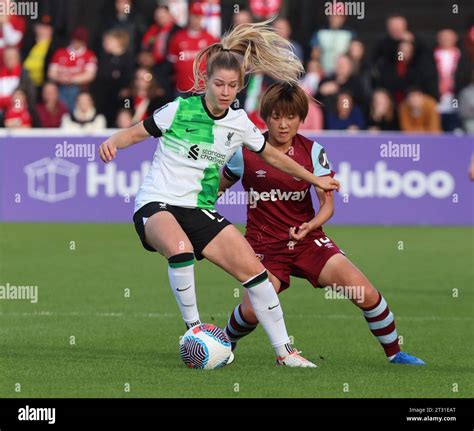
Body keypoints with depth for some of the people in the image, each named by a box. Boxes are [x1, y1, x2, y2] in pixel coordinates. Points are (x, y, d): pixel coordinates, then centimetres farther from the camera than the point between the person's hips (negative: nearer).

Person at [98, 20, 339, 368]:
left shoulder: (239, 124, 5)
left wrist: (315, 179, 29)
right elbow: (136, 133, 2)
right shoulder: (179, 110, -7)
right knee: (181, 248, -39)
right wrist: (111, 143, -20)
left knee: (252, 269, -7)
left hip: (199, 211, 4)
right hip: (156, 206, -4)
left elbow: (272, 156, 21)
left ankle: (284, 351, 5)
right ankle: (193, 327, -20)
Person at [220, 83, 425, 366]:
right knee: (252, 311, -25)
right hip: (264, 244, -2)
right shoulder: (246, 152, -5)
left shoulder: (313, 151, -2)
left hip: (307, 240, 2)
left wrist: (311, 226, -24)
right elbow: (218, 187, 13)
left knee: (365, 294, -13)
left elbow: (328, 204, -5)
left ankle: (394, 353, 8)